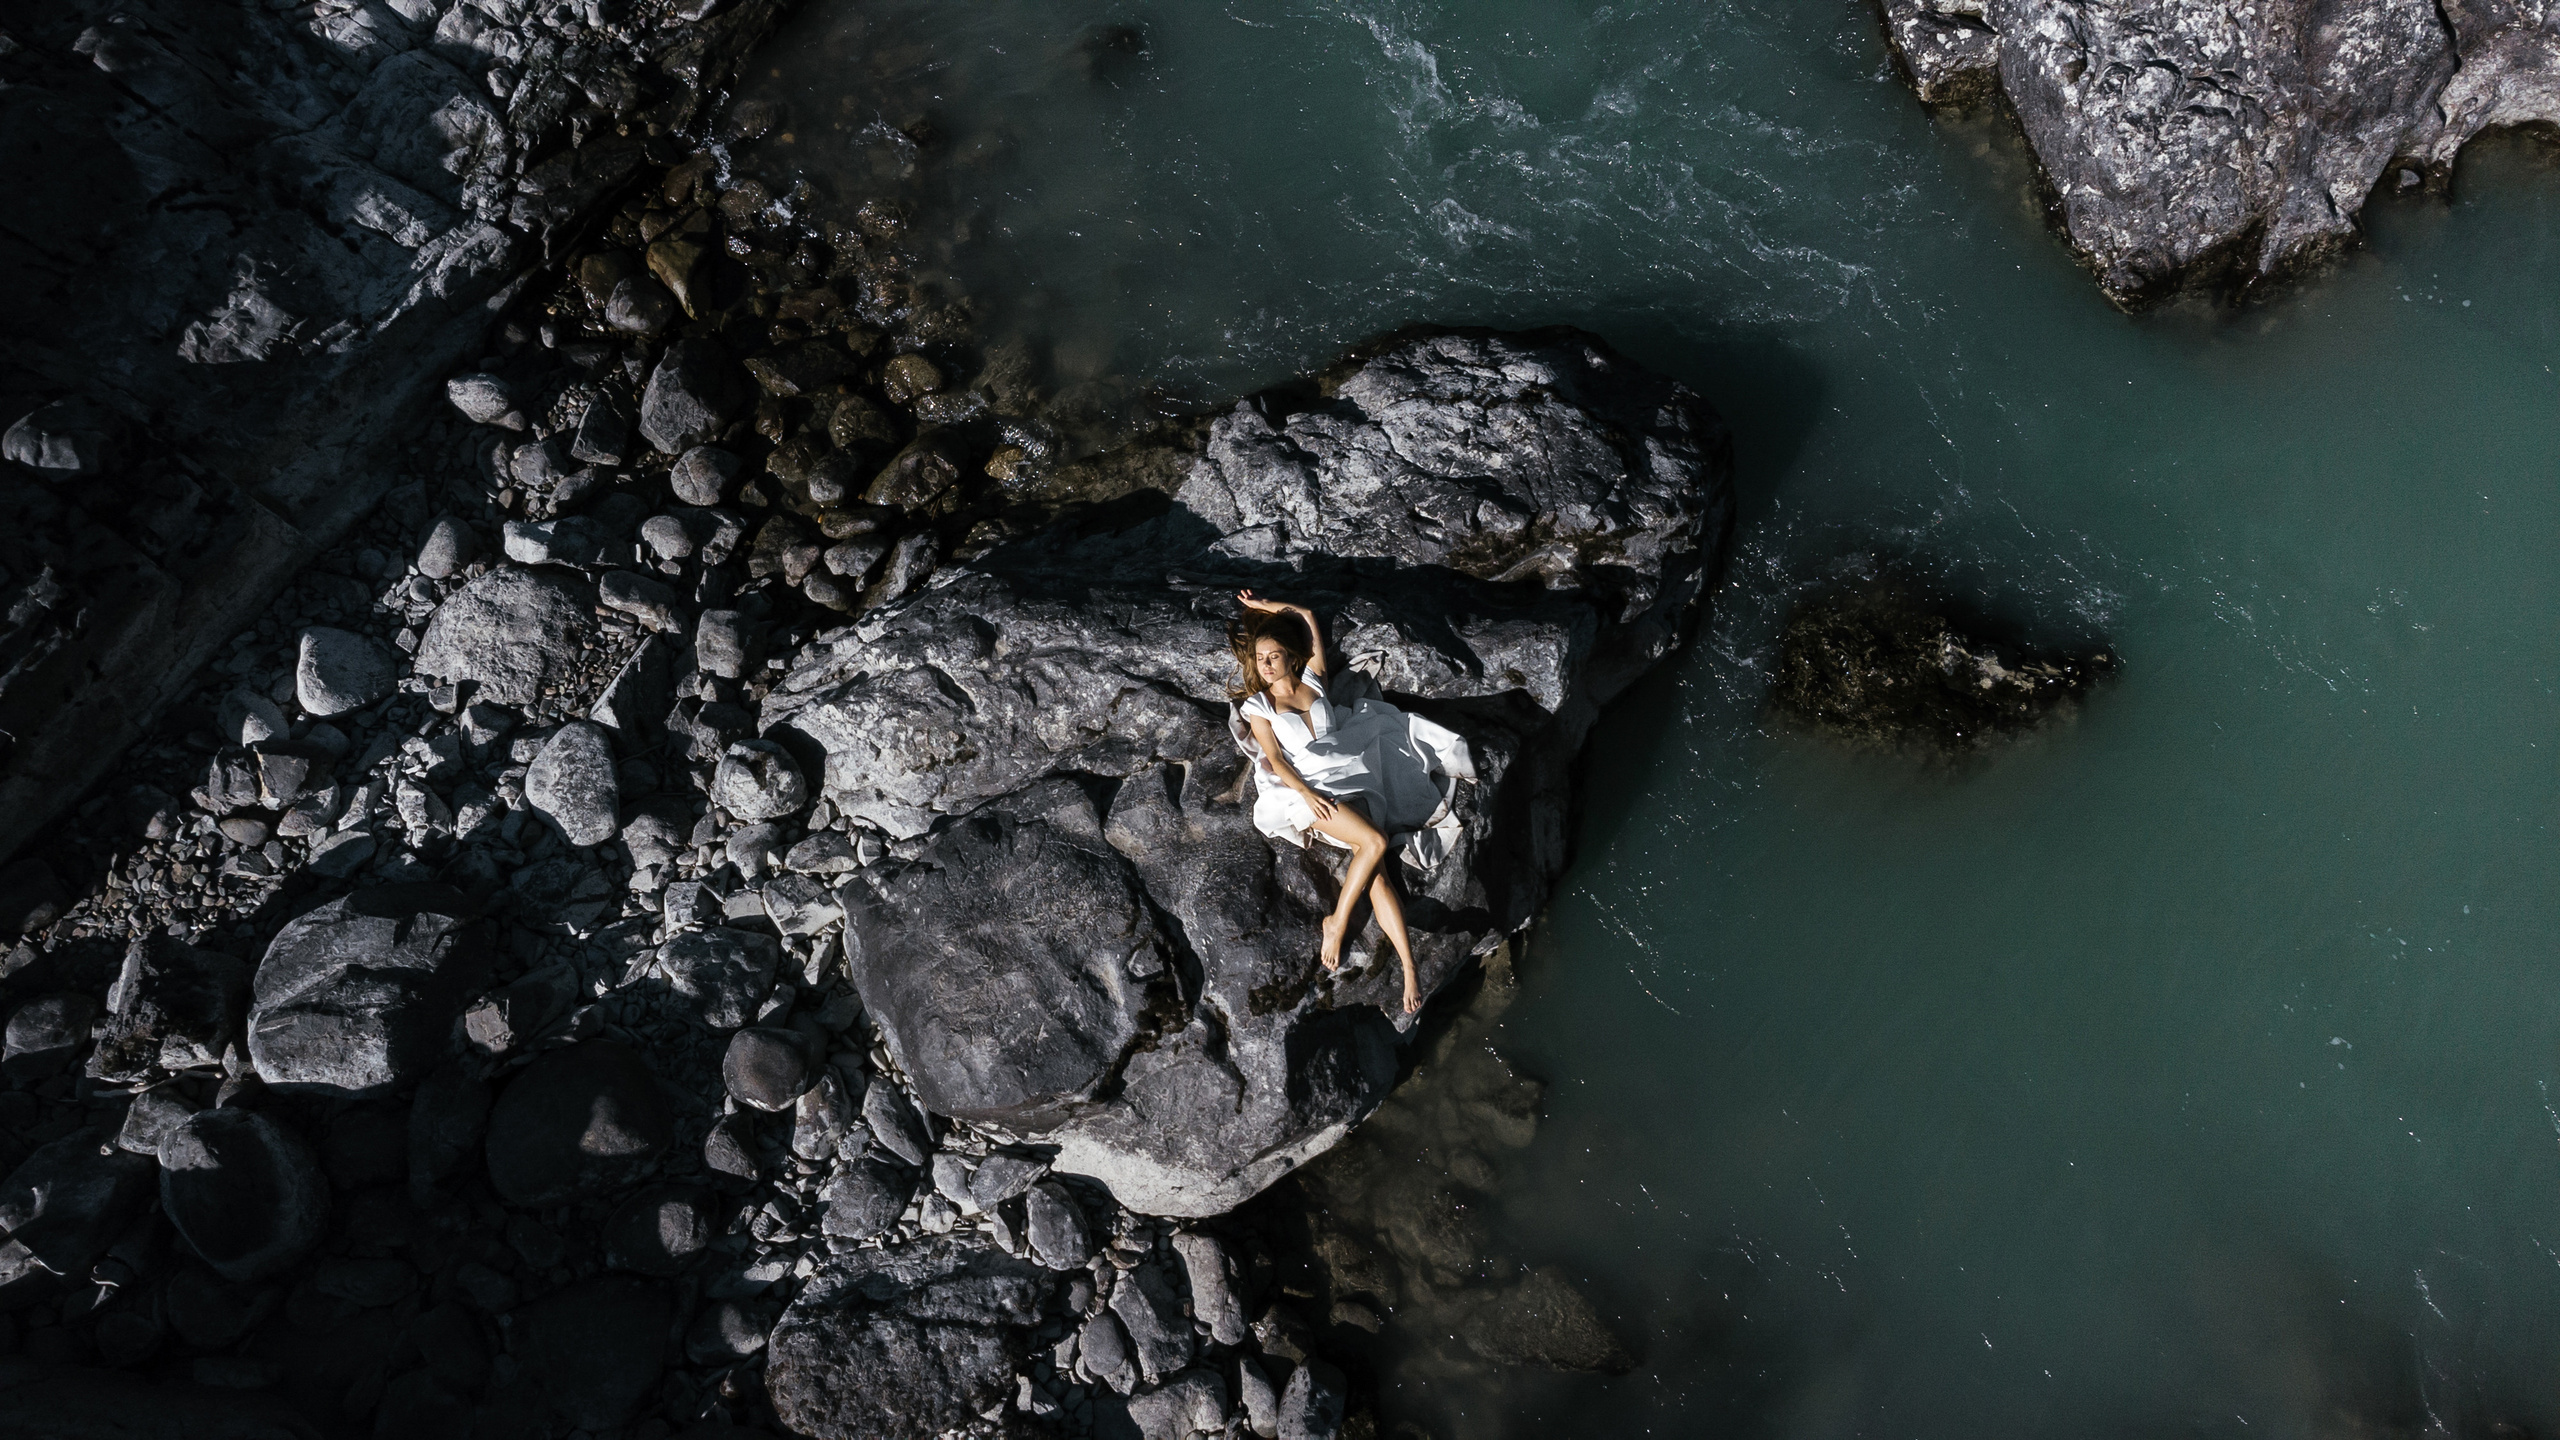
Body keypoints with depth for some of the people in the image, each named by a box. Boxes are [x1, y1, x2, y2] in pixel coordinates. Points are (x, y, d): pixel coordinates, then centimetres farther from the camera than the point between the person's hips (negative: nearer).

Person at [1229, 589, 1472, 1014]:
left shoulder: (1314, 679, 16)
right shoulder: (1257, 706, 9)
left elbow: (1308, 616, 23)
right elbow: (1275, 759, -1)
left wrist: (1264, 606, 30)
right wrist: (1307, 794, -15)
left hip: (1351, 777, 3)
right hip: (1309, 787, -3)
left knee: (1375, 871, -17)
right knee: (1375, 842, -29)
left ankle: (1409, 966, -22)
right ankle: (1337, 922, -15)